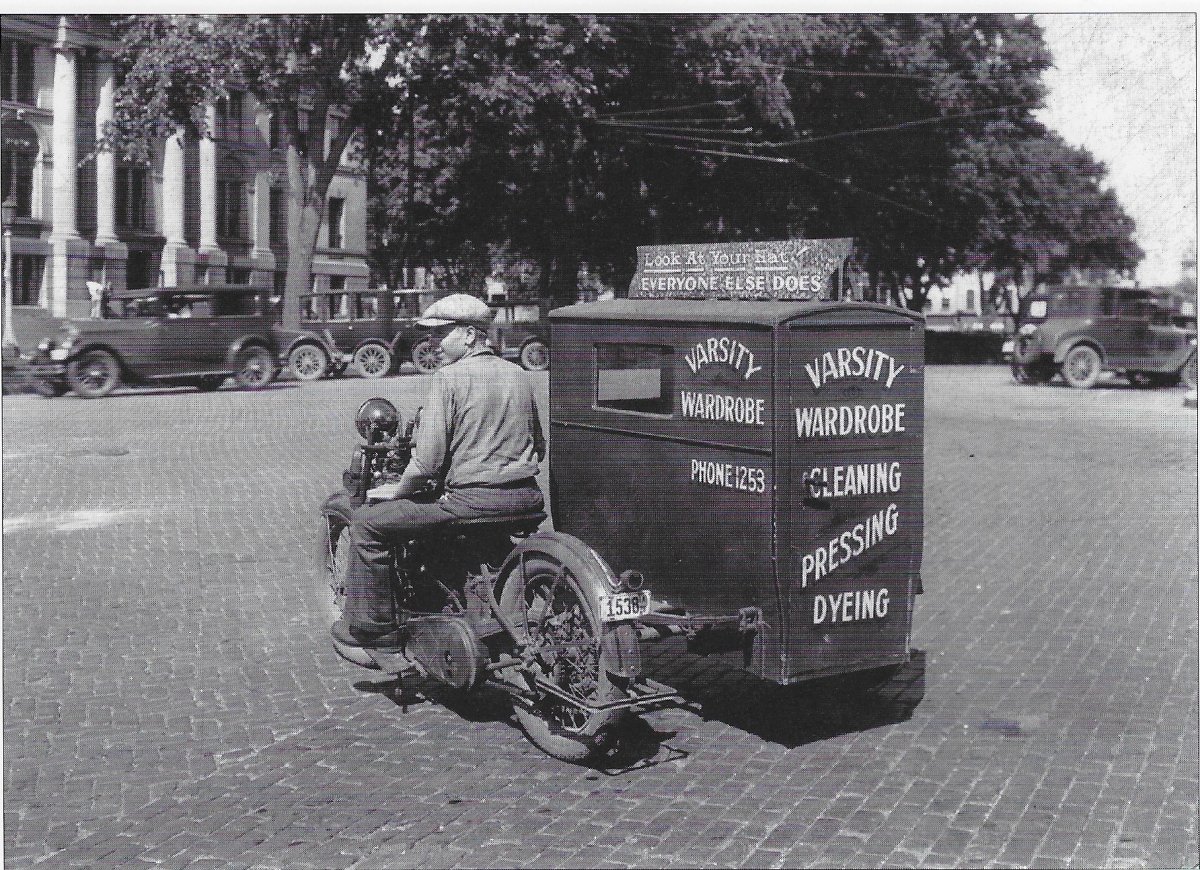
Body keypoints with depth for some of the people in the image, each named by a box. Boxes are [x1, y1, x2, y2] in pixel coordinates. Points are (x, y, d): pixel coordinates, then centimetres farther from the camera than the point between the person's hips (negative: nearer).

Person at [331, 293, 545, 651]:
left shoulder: (448, 378, -10)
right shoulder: (518, 374, 11)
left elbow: (428, 460, -15)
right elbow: (538, 447, 17)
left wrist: (398, 490, 1)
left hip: (470, 499, -8)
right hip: (526, 497, 8)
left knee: (367, 521, 4)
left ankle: (373, 628, 8)